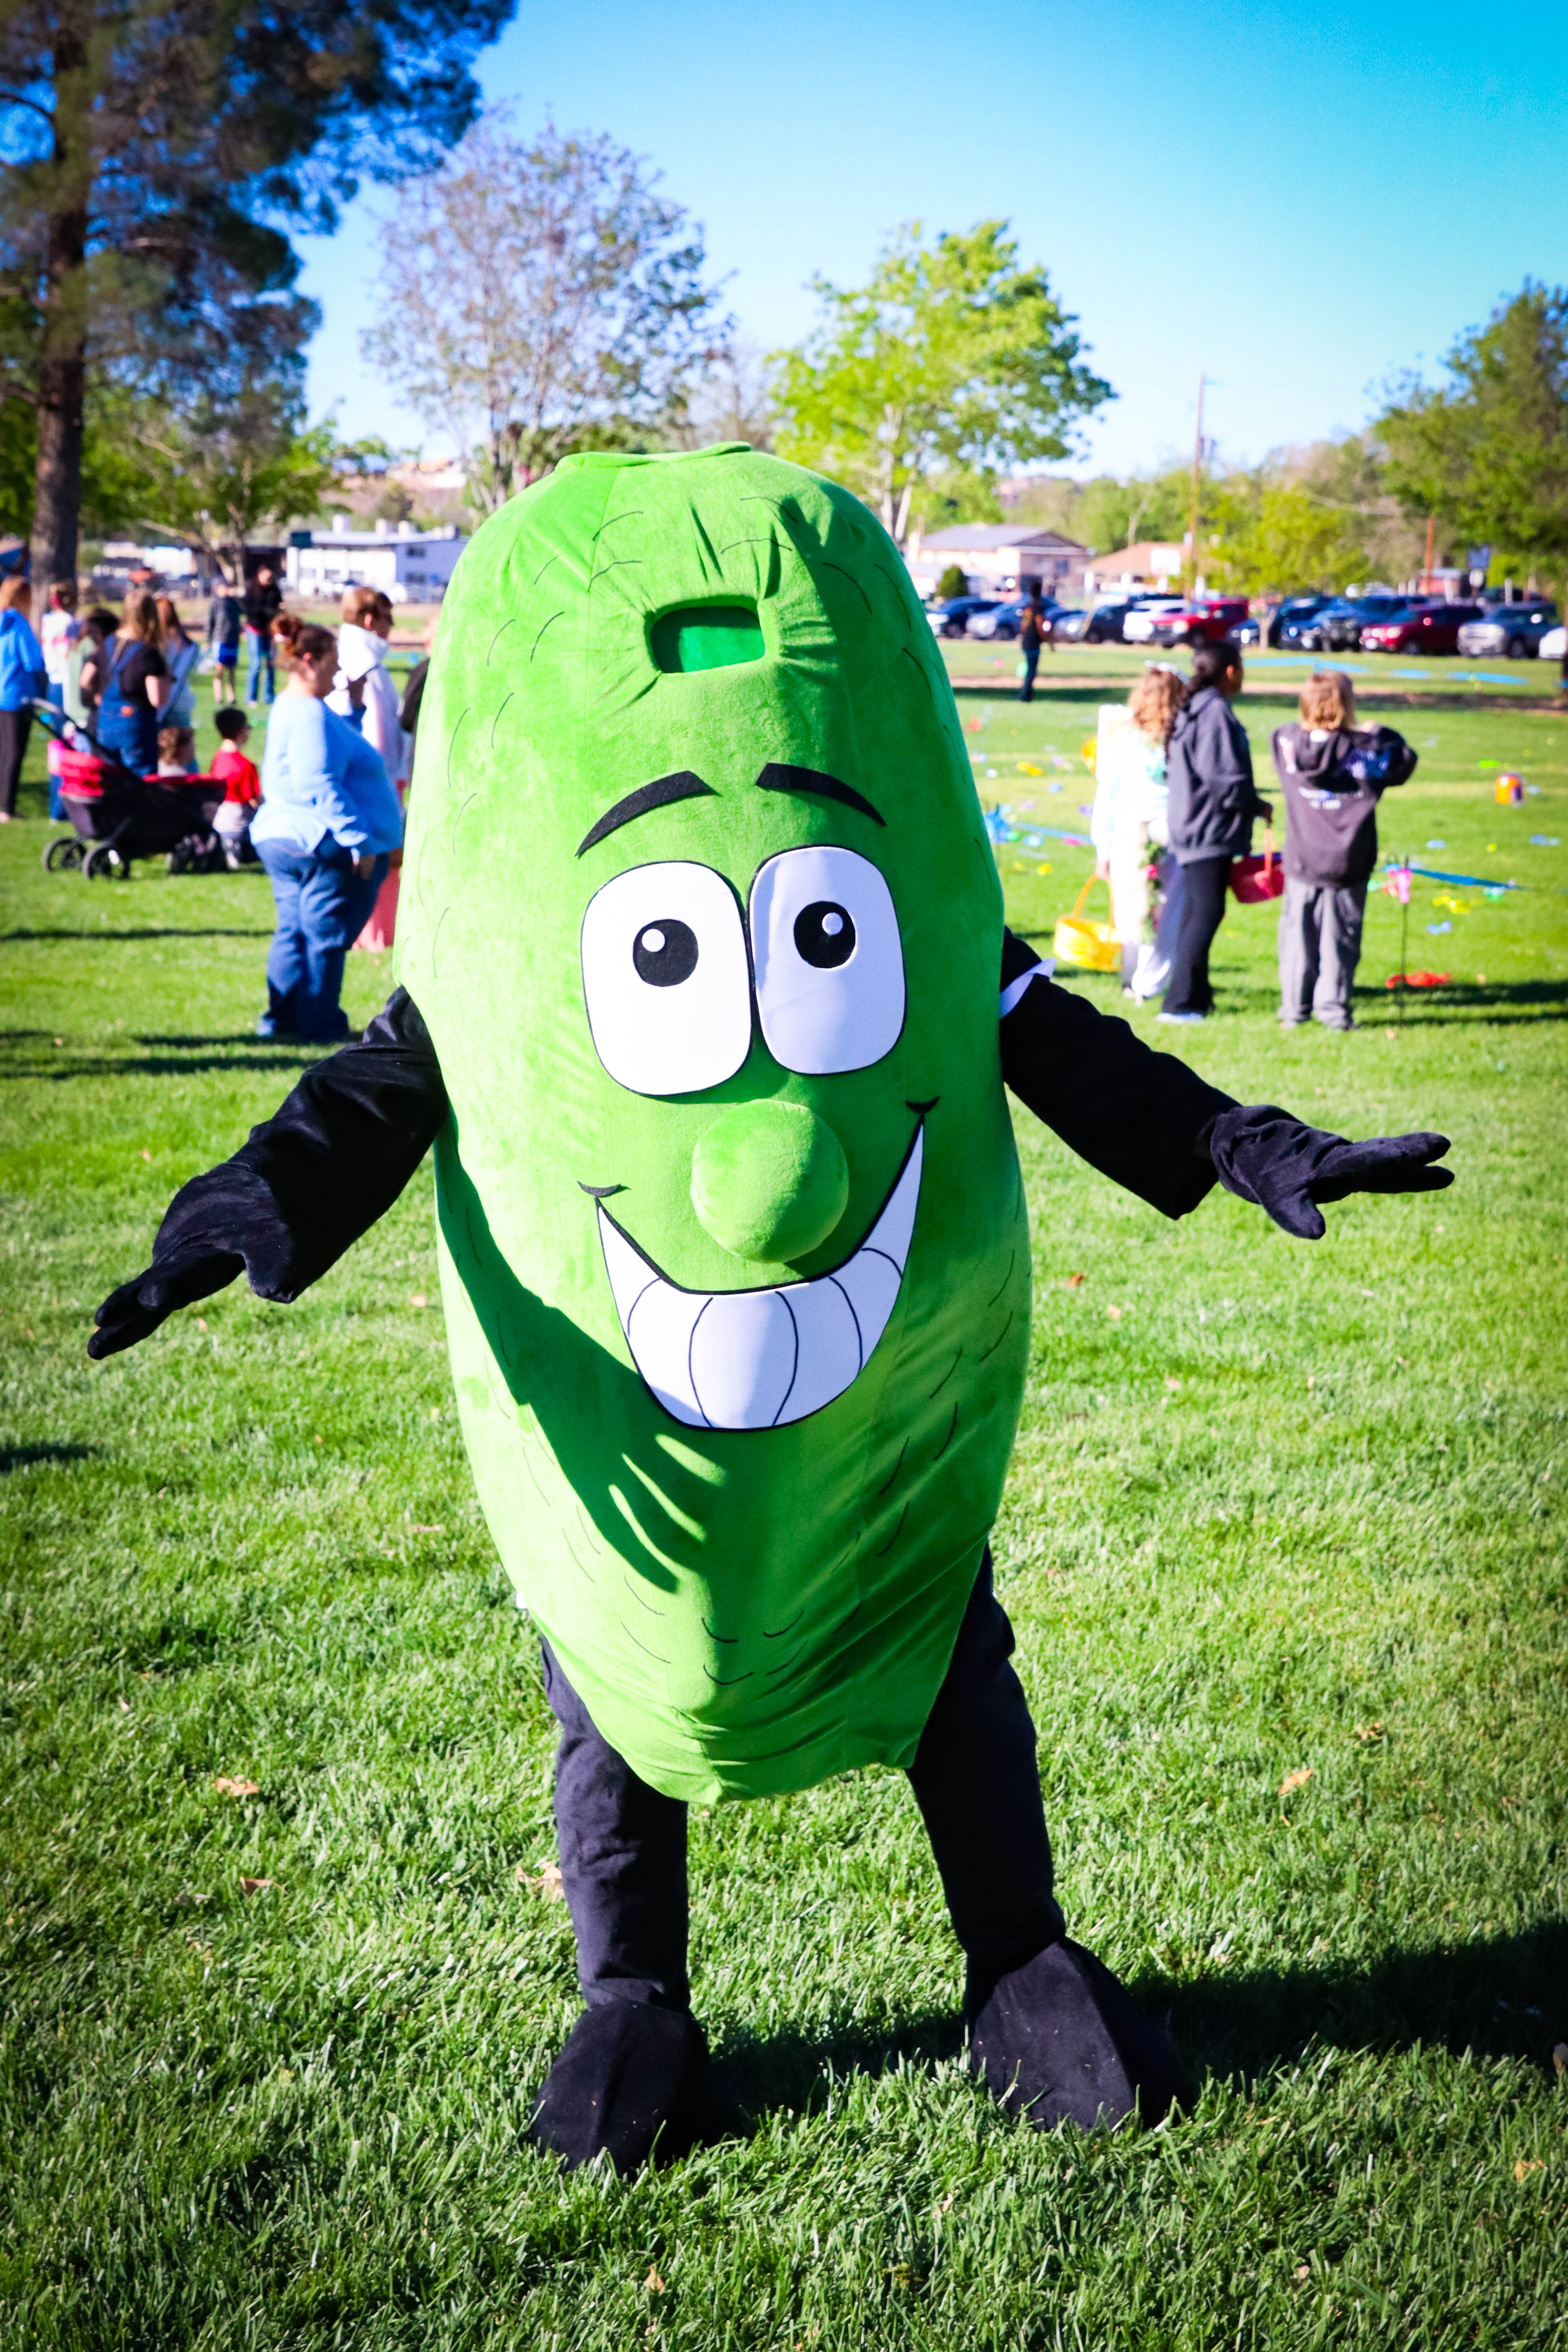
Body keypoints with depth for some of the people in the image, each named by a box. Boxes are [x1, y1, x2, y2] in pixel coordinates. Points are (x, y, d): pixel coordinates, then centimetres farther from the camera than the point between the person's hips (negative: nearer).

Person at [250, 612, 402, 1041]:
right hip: (322, 845, -11)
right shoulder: (310, 715, -19)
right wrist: (360, 842, -23)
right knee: (325, 936, -2)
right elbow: (320, 787, -25)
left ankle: (281, 1020, 18)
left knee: (294, 931, 15)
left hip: (279, 837, 11)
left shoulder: (287, 708, 15)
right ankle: (319, 1025, 4)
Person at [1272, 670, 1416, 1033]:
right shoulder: (1365, 750, -12)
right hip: (1347, 867, -2)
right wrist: (1380, 735, 17)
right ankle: (1333, 1009, 10)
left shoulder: (1289, 744, -8)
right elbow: (1405, 761, 4)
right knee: (1340, 940, 7)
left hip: (1302, 866, 2)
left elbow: (1281, 735, 15)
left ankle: (1294, 1010, 15)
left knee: (1298, 938, 10)